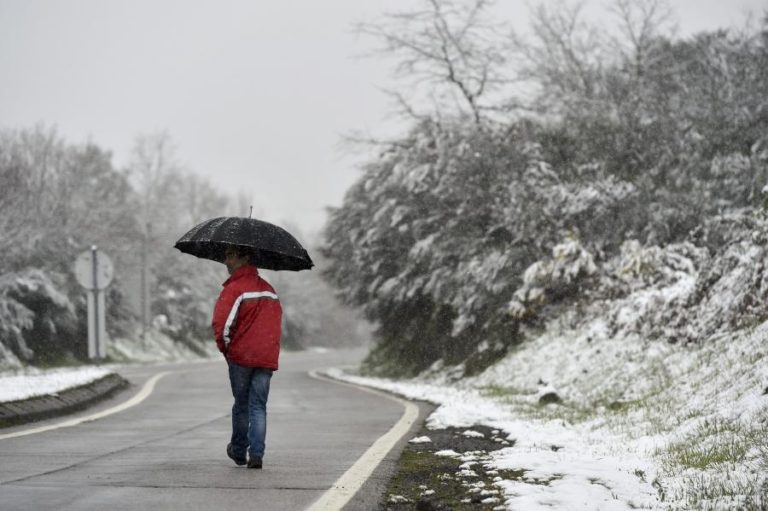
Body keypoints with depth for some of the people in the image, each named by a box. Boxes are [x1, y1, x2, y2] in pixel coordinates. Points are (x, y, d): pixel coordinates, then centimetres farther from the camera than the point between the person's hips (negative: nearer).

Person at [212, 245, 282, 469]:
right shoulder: (269, 289, 12)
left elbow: (221, 323, -18)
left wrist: (225, 347, -2)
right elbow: (276, 321, 16)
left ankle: (239, 451, 24)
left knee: (241, 404, 11)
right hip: (267, 358, 4)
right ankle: (256, 454, -5)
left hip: (241, 356, -4)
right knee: (258, 406, 5)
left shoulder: (235, 288, -10)